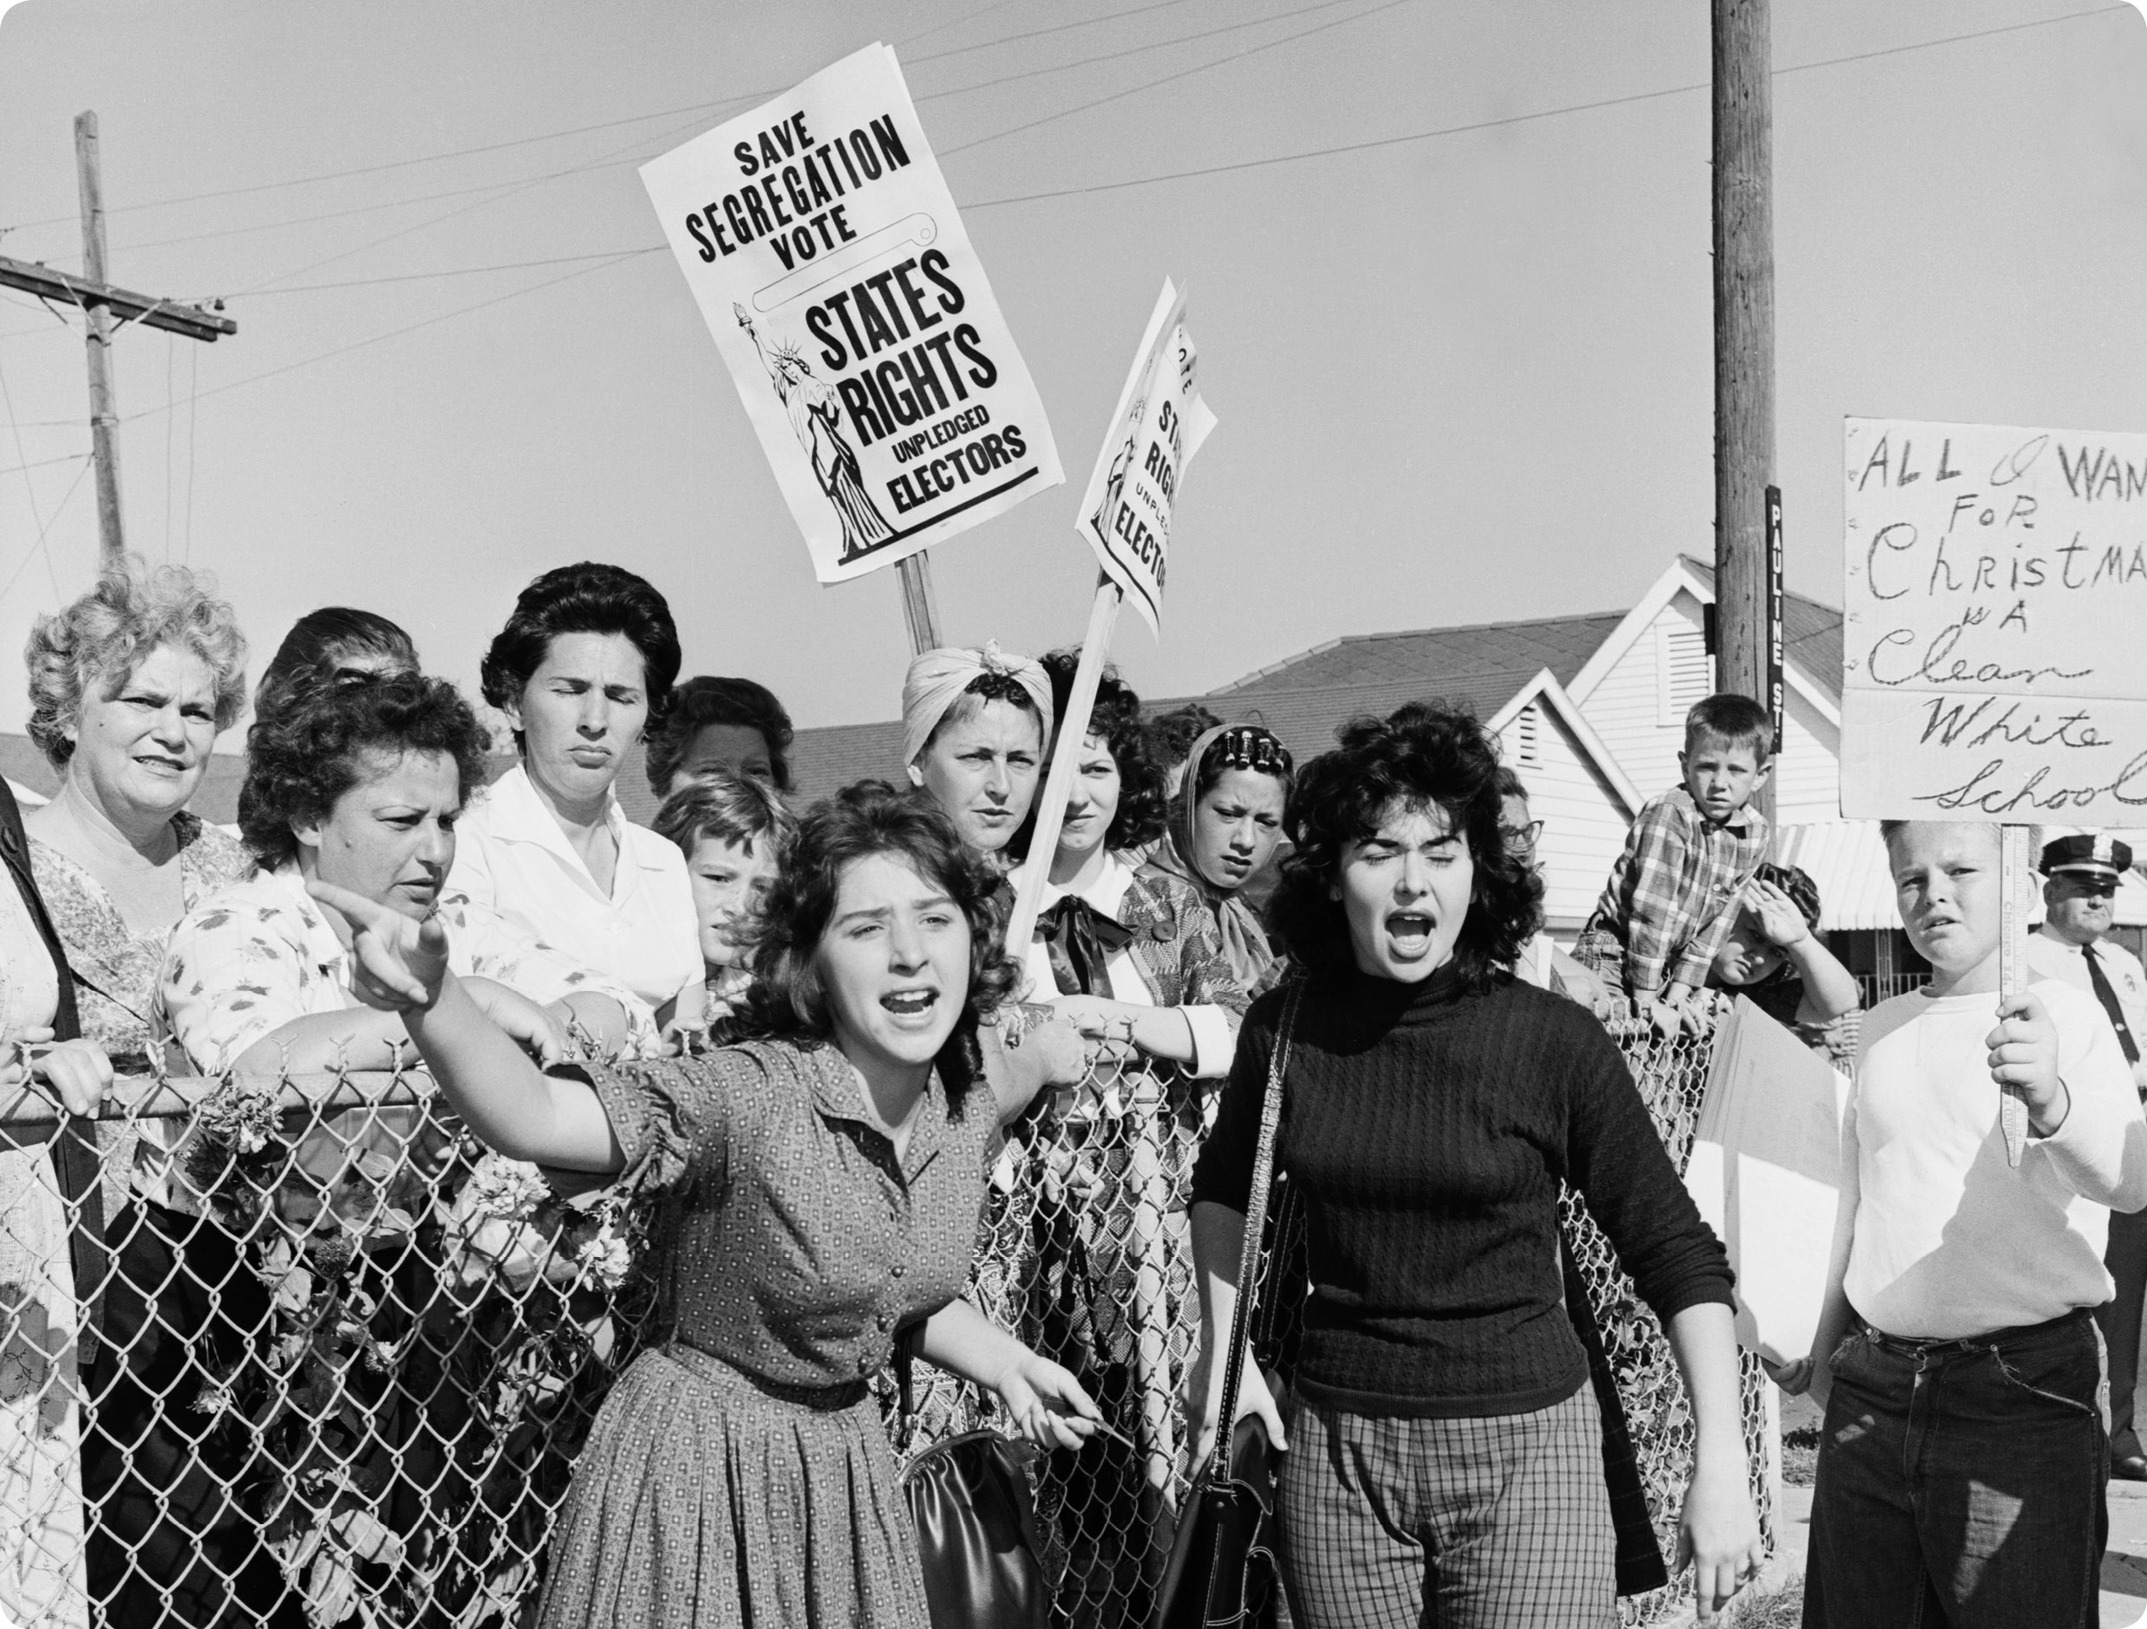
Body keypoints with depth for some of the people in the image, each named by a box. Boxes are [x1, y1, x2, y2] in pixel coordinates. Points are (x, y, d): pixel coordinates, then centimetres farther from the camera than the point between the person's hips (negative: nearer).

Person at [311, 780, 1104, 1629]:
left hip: (845, 1464, 6)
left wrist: (1003, 1362, 1)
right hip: (703, 1469, -6)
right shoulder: (751, 1098, -24)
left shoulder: (966, 1115, -5)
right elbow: (532, 1119, -40)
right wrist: (435, 1002, -56)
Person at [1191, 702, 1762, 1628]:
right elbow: (1222, 1191, 18)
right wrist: (1222, 1348, 8)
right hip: (1334, 1449, 3)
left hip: (1521, 1448, -2)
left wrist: (1721, 1467, -10)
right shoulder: (1284, 1029, -2)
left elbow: (1677, 1256, -5)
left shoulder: (1551, 1038, -10)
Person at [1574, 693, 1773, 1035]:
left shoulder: (1754, 831, -3)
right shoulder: (1669, 815, -22)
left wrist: (1676, 995, -9)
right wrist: (1647, 1001, -23)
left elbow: (1717, 921, -4)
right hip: (1615, 949, -6)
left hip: (1669, 962, 6)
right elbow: (1652, 911, -24)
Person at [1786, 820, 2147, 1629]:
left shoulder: (2064, 1013, -5)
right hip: (1870, 1395, 5)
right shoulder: (1881, 1027, 11)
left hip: (2023, 1392, -5)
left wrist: (2051, 1099, -41)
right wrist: (1827, 1344, 25)